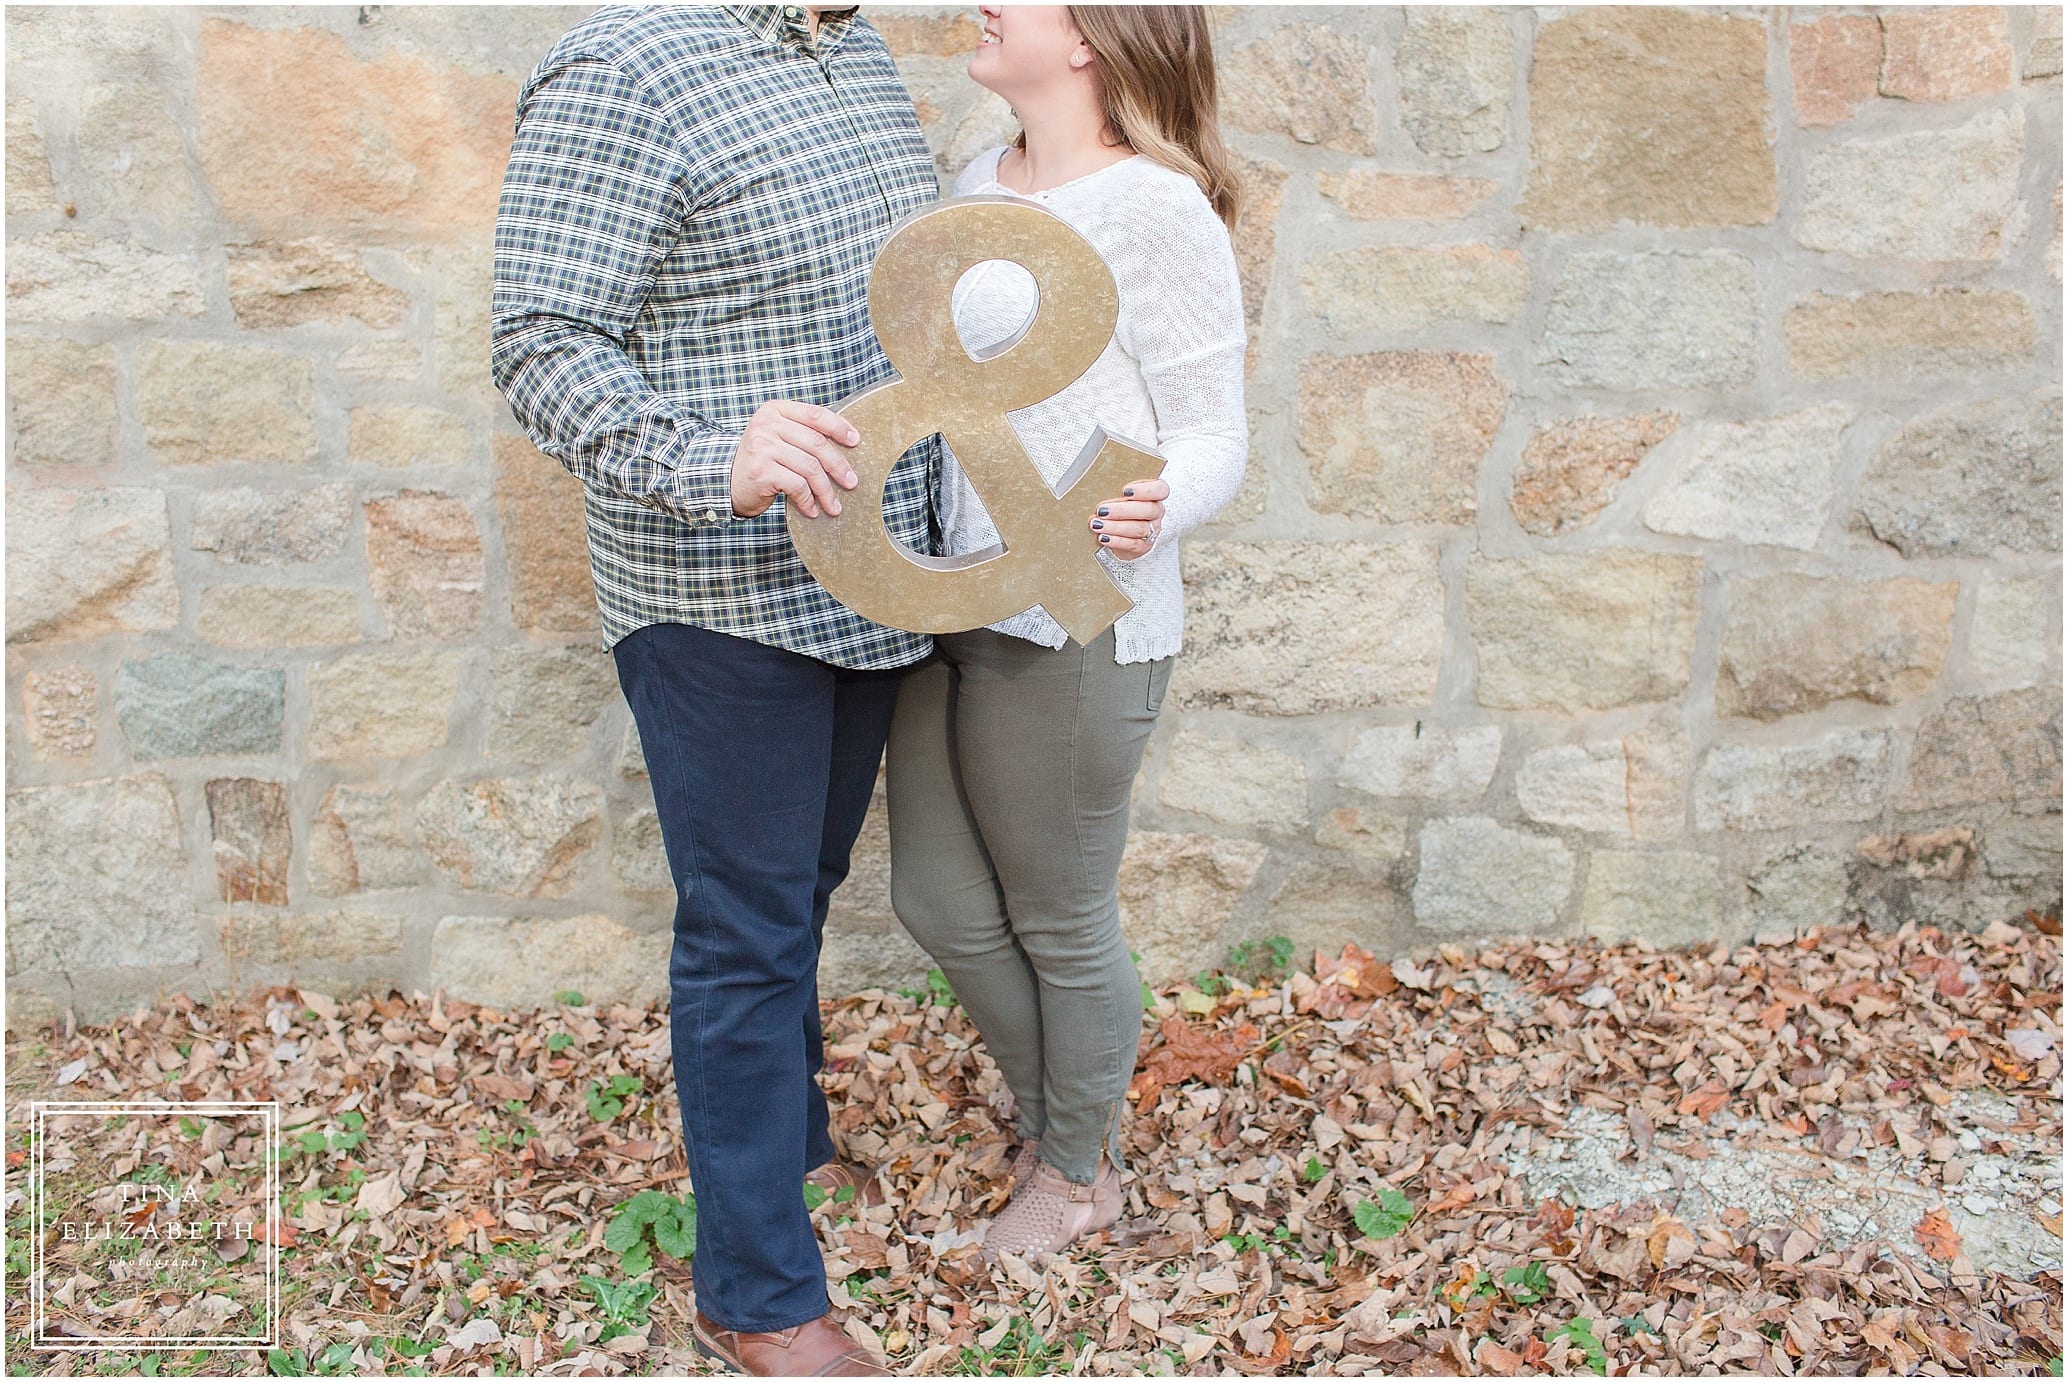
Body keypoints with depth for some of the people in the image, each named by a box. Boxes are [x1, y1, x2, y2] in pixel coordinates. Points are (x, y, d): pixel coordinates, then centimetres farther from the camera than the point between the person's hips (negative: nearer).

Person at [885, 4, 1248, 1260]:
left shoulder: (1153, 205, -14)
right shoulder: (978, 188, 11)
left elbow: (1215, 438, -14)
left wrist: (1152, 509, -34)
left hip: (1073, 625, -8)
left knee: (1060, 922, 9)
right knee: (941, 905, 17)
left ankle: (1081, 1172, 35)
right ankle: (1056, 1117, 42)